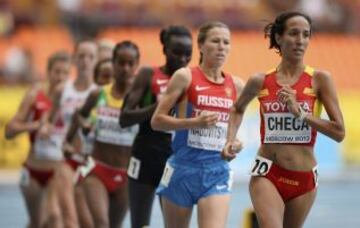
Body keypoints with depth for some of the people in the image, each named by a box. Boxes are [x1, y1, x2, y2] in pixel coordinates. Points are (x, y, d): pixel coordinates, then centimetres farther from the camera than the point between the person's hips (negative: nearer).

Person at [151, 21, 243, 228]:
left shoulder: (236, 85, 8)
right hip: (184, 166, -2)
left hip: (217, 171, 2)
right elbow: (157, 120, -5)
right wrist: (194, 122, -18)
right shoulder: (185, 77, -4)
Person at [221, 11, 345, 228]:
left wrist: (300, 112, -15)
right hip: (267, 173, -1)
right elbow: (238, 109, 24)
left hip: (304, 177, 1)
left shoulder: (320, 79, -3)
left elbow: (339, 132, -9)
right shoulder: (261, 82, 2)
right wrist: (230, 140, 9)